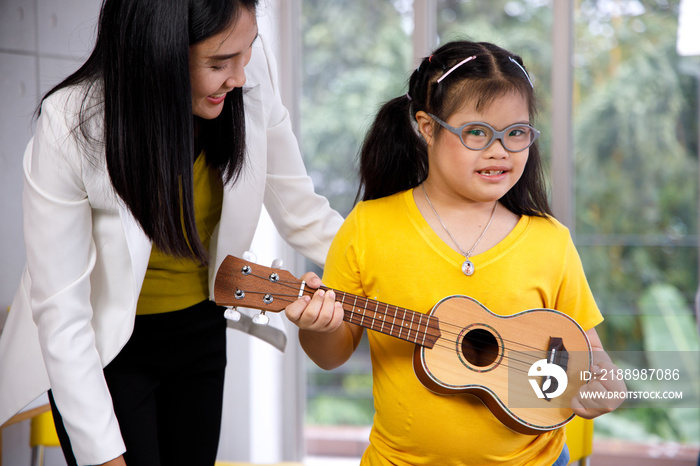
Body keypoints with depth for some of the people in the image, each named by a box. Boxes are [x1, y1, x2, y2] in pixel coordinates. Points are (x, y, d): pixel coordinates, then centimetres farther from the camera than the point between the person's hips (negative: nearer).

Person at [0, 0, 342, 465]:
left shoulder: (251, 72, -18)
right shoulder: (70, 128, -29)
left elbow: (301, 212, -5)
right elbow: (61, 312, -24)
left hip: (200, 332, 4)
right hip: (104, 345, -4)